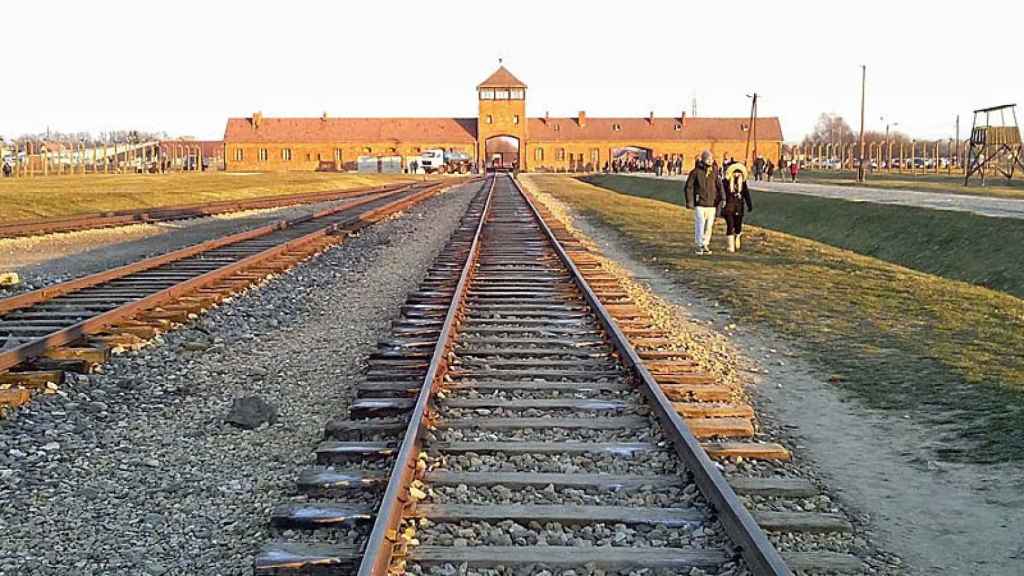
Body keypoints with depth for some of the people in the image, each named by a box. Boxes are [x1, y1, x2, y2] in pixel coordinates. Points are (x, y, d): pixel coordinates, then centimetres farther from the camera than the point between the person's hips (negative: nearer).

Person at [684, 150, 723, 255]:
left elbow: (718, 187, 14)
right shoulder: (696, 172, -5)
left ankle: (705, 244, 20)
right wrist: (690, 201, -8)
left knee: (709, 226, 7)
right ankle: (699, 245, -4)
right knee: (700, 225, -10)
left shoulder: (714, 172, 6)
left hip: (712, 204, 4)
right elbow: (688, 187, -3)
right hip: (700, 204, -4)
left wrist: (718, 201, 9)